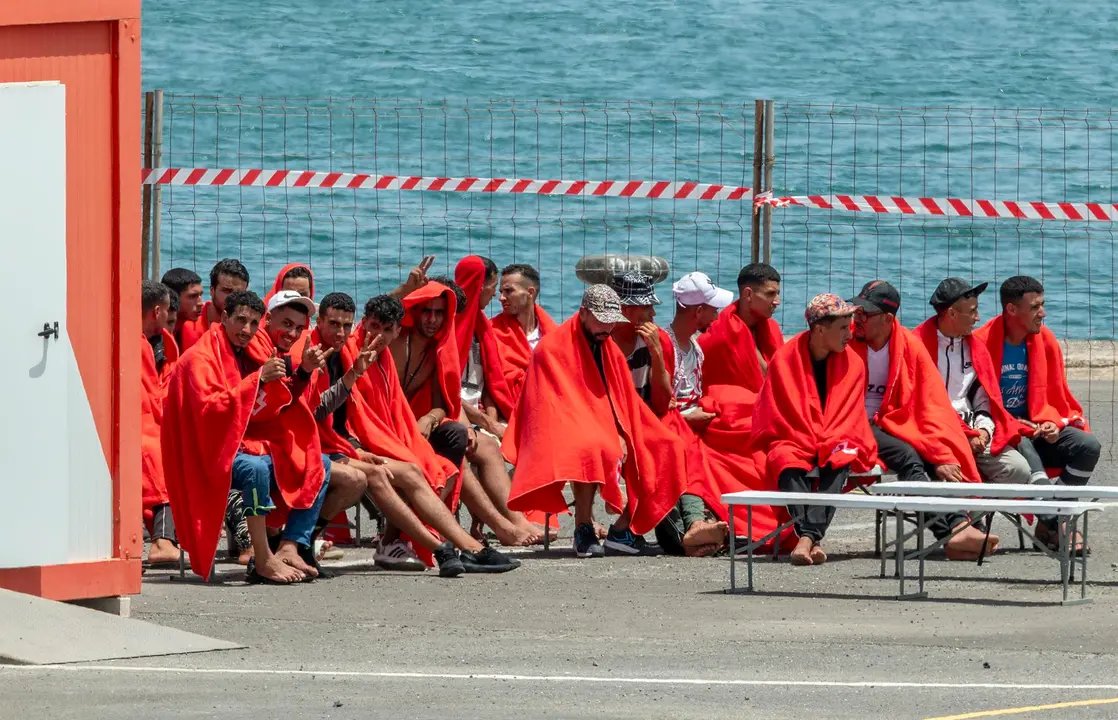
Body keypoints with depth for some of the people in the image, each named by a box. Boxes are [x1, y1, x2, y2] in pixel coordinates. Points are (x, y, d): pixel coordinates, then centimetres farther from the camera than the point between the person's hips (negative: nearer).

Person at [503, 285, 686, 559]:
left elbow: (626, 403, 12)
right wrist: (608, 440, -22)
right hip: (565, 435, -7)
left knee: (661, 450, -7)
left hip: (608, 437, 7)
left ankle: (625, 525, -6)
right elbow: (553, 407, -15)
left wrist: (622, 440, -10)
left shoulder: (610, 350, 13)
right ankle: (583, 530, -31)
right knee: (593, 451, -38)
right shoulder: (552, 348, -9)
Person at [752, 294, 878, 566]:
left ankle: (807, 537, -52)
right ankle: (812, 539, -55)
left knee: (838, 464, -34)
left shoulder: (852, 363, 4)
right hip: (793, 444, -1)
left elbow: (849, 417, 2)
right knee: (789, 467, -35)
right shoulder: (785, 359, -2)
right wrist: (808, 443, -15)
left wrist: (830, 444, -17)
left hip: (837, 445, 1)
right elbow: (776, 415, -3)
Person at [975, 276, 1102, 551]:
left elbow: (1053, 395, 10)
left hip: (1035, 428, 5)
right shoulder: (982, 342, -11)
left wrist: (1050, 422, -12)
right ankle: (1055, 523, -21)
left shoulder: (1045, 341, 5)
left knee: (1088, 446, -17)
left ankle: (1051, 524, -12)